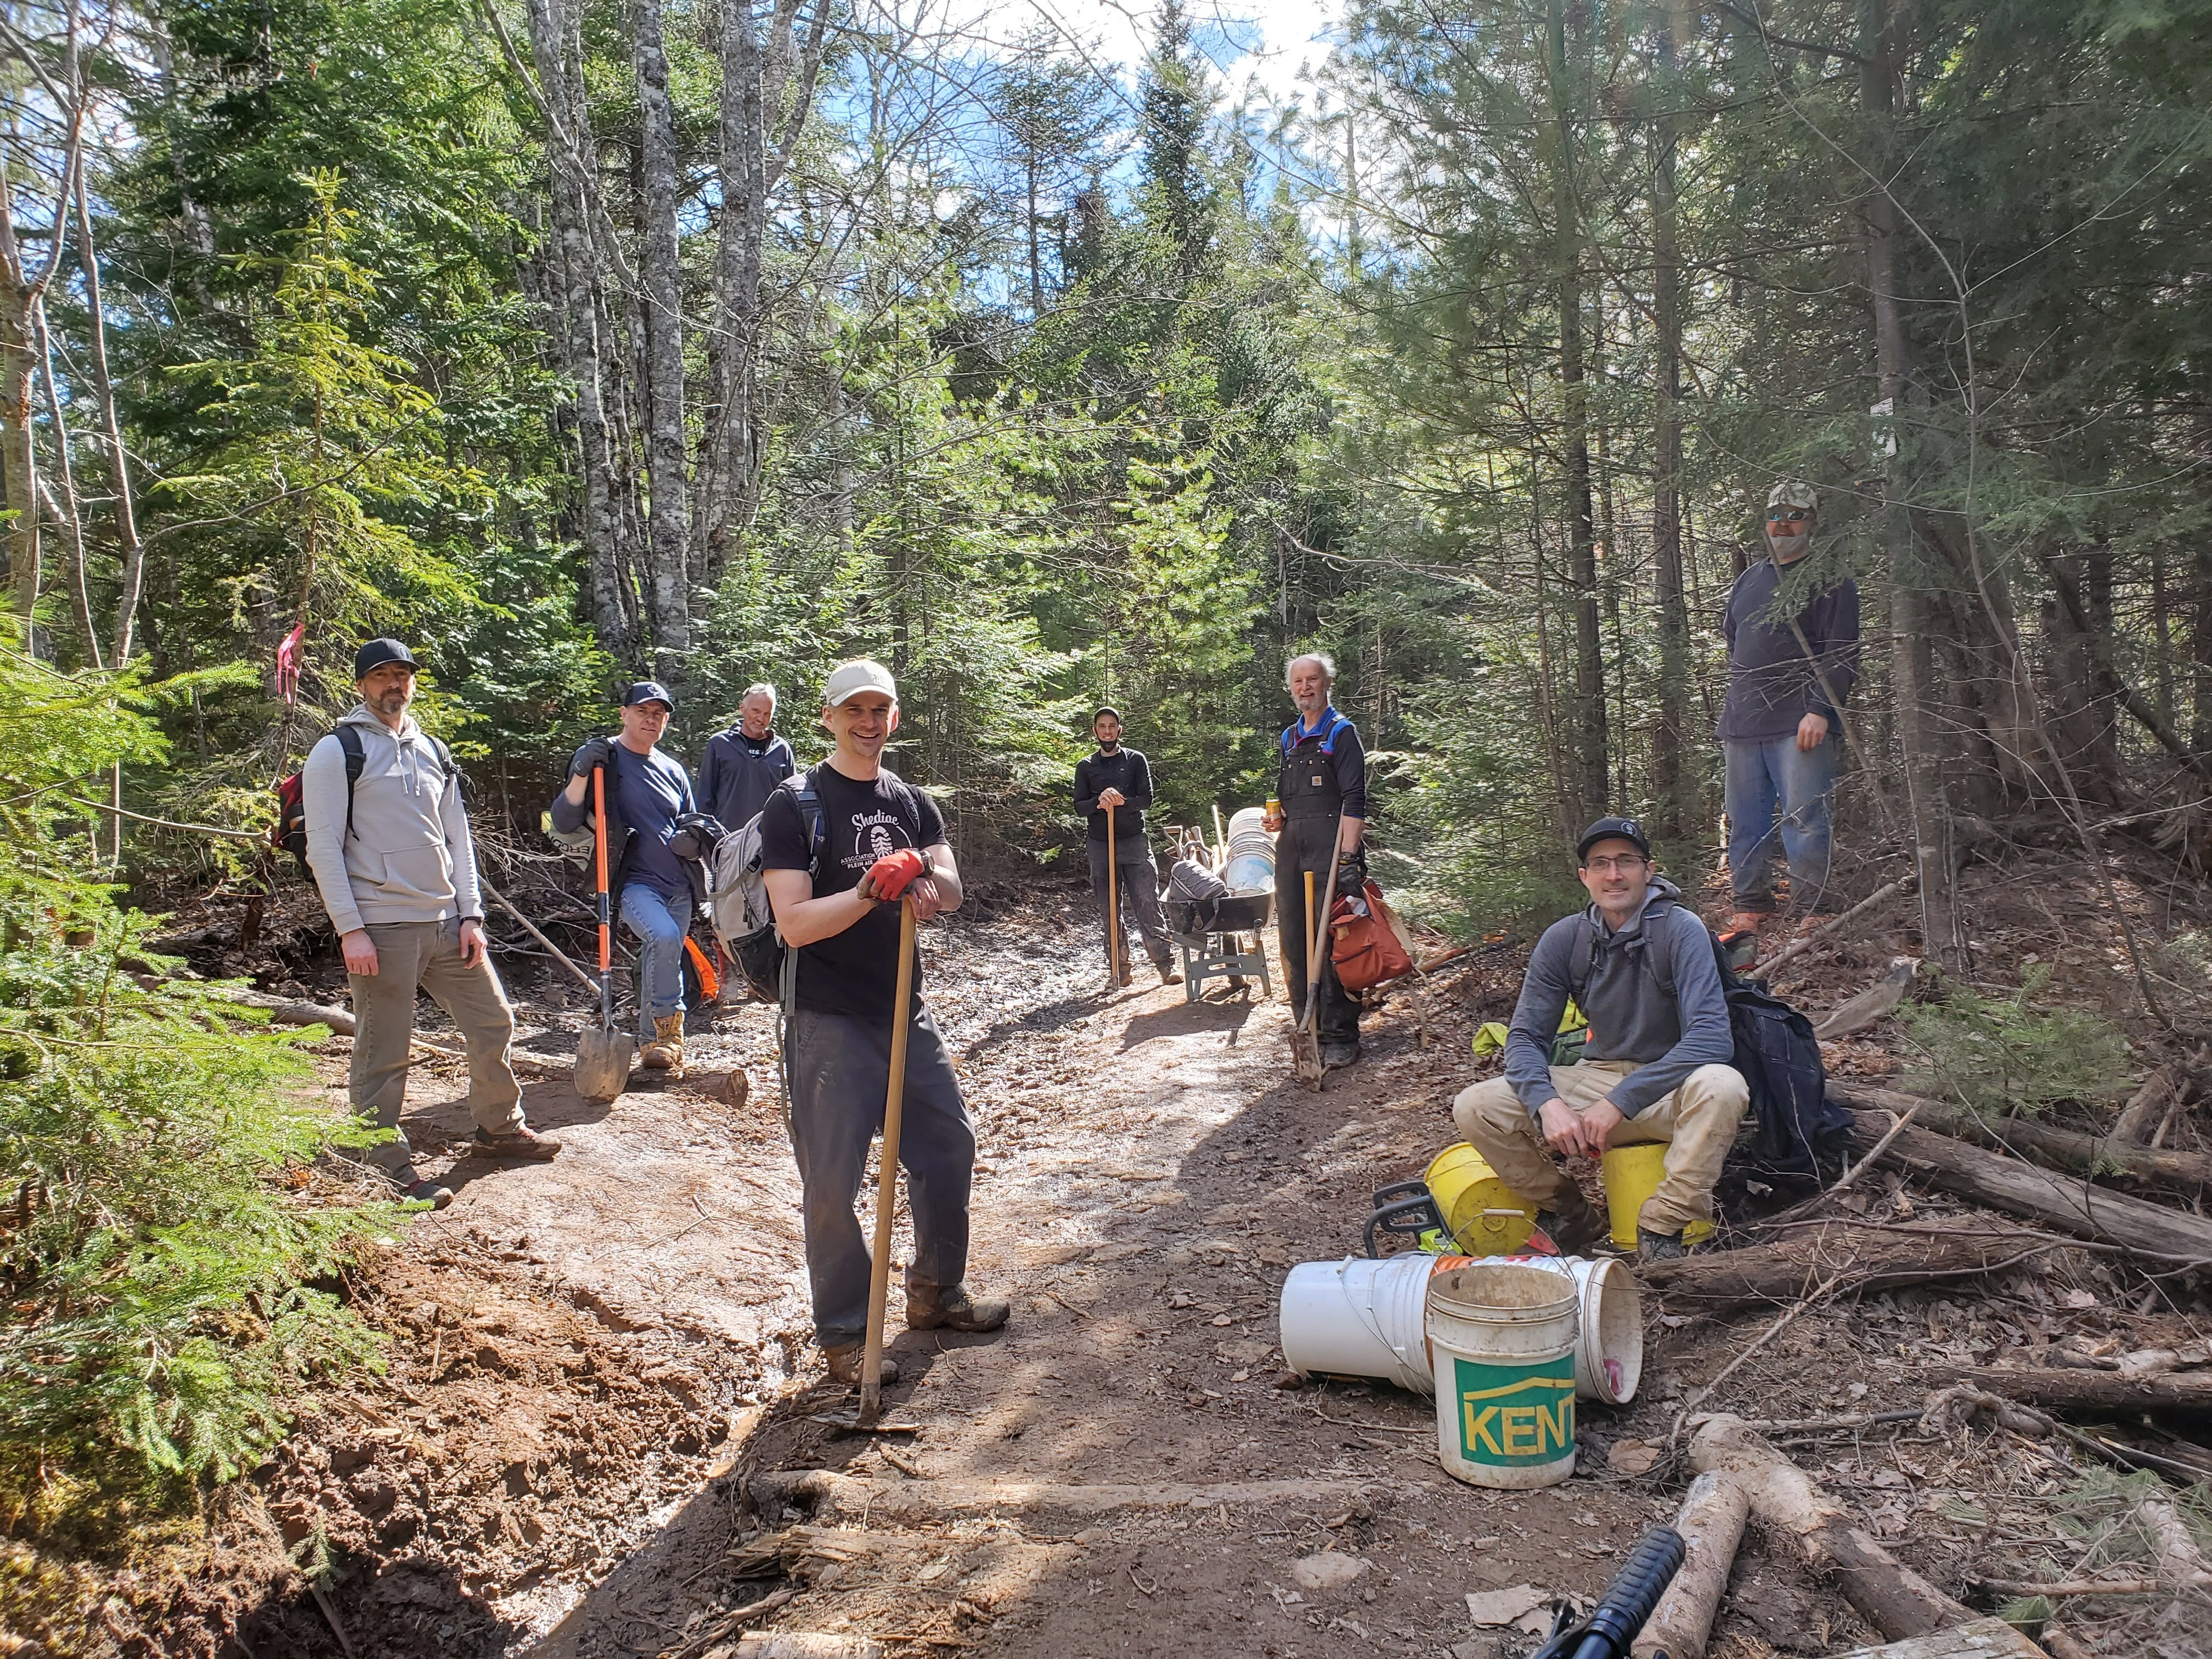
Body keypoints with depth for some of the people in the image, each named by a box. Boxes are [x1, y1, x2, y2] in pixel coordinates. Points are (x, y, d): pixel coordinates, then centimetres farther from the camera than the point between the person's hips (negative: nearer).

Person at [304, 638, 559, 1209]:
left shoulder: (433, 753, 17)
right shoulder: (338, 752, -2)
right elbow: (323, 848, -8)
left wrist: (471, 915, 8)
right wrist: (350, 929, -15)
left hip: (447, 923, 7)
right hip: (382, 928, -6)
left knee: (493, 1022, 13)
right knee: (384, 1054, -2)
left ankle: (499, 1127, 30)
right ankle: (389, 1166, 9)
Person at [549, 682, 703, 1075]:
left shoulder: (672, 770, 14)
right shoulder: (602, 758, -1)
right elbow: (564, 823, -8)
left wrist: (703, 877, 13)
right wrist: (582, 772, -20)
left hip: (679, 887, 5)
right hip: (633, 883, -5)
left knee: (662, 965, 9)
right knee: (664, 937, -30)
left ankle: (651, 1045, 24)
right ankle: (668, 1027, -13)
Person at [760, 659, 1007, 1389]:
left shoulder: (911, 801, 11)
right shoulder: (796, 804, -8)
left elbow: (953, 893, 1)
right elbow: (794, 923, -17)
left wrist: (924, 875, -21)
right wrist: (871, 891, -30)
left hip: (906, 1014, 6)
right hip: (829, 1025, -6)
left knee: (950, 1148, 15)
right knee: (832, 1185, -1)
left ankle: (936, 1293, 35)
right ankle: (844, 1335, 16)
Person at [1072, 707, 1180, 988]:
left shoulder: (1136, 760, 6)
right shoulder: (1085, 766, 10)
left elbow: (1146, 799, -2)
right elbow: (1079, 806, 3)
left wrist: (1121, 802, -20)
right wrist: (1099, 801, -18)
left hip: (1135, 843, -2)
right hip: (1100, 846, 2)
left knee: (1147, 905, -8)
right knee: (1109, 912, 4)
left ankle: (1166, 964, -7)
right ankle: (1119, 967, 11)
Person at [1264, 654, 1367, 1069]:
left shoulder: (1341, 732, -2)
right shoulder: (1290, 736, 19)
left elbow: (1354, 799, -11)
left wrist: (1348, 856, -20)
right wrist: (1278, 815, 9)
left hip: (1330, 844, -7)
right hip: (1291, 845, 8)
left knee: (1332, 939, -8)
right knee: (1293, 938, 8)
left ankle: (1341, 1036, -3)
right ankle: (1309, 1028, 18)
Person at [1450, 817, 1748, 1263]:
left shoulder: (1680, 929, -15)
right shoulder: (1563, 940, -4)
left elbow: (1712, 1038, -25)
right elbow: (1525, 1036, -3)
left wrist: (1620, 1102, -30)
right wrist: (1548, 1103, -24)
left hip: (1669, 1085, -3)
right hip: (1598, 1076, 3)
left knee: (1722, 1087, -38)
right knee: (1474, 1108, -16)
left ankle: (1662, 1226, -18)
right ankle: (1570, 1216, 5)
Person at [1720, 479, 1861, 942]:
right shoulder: (1749, 580, 20)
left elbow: (1840, 654, -7)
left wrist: (1820, 711, -18)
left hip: (1801, 725, -6)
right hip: (1744, 725, 6)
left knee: (1804, 819, -8)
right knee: (1745, 822, 7)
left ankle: (1813, 913, -3)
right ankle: (1750, 909, 15)